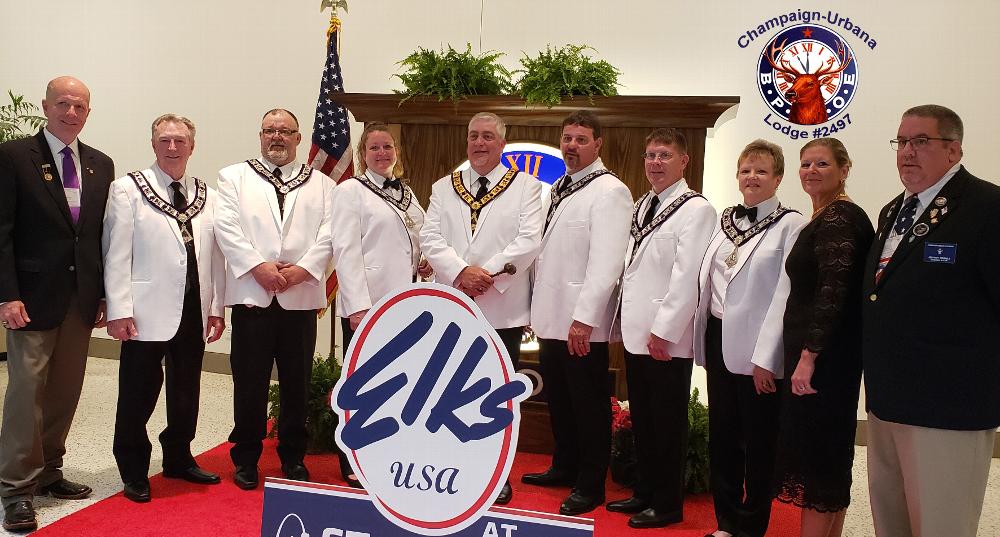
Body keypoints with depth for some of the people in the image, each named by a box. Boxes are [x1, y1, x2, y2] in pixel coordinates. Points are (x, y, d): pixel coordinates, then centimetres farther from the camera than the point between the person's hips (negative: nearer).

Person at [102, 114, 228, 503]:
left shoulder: (207, 196, 11)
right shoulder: (127, 189, -1)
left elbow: (214, 255, 9)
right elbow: (116, 253, -7)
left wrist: (217, 306, 5)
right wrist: (118, 310, -12)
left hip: (194, 313, 4)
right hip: (146, 312, -4)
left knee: (186, 392, 15)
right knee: (138, 394, 5)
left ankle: (179, 459, 33)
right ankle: (134, 471, 21)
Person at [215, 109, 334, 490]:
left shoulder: (321, 183, 13)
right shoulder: (234, 177, 11)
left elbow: (329, 232, 1)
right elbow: (226, 227, -2)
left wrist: (304, 268, -12)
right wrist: (258, 266, -14)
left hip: (301, 297, 1)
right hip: (251, 294, -1)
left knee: (297, 383, 8)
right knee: (249, 381, 5)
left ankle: (293, 457, 22)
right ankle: (246, 458, 19)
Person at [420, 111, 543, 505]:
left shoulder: (525, 186, 4)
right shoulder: (443, 188, 13)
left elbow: (529, 240, -7)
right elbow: (430, 238, 2)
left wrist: (488, 273, -16)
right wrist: (461, 271, -15)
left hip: (502, 309, -2)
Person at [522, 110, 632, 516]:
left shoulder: (609, 192, -12)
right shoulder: (557, 190, 14)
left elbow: (606, 262, -20)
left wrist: (584, 317, -23)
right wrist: (540, 307, 13)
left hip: (582, 323, -8)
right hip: (551, 317, 8)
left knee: (588, 404, 4)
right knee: (558, 399, 19)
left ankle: (590, 485, 17)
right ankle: (564, 466, 35)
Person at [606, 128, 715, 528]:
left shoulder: (696, 209, -10)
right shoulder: (641, 207, 15)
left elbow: (687, 276, -17)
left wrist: (664, 330, -19)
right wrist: (624, 318, 11)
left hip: (667, 338, -7)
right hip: (636, 332, 7)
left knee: (667, 423, 4)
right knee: (642, 420, 16)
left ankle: (667, 504, 18)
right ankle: (645, 492, 30)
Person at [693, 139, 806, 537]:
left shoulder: (790, 225, -7)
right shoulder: (725, 221, 10)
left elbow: (785, 294, -12)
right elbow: (706, 282, 12)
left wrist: (765, 356, -15)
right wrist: (703, 345, 9)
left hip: (756, 351, -6)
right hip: (718, 341, 6)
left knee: (758, 443, 7)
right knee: (721, 436, 14)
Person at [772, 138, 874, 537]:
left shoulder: (838, 217, -14)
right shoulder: (825, 218, 15)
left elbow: (834, 290, -22)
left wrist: (808, 355, -23)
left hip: (825, 355, -10)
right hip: (814, 350, 10)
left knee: (817, 450, -3)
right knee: (826, 450, 15)